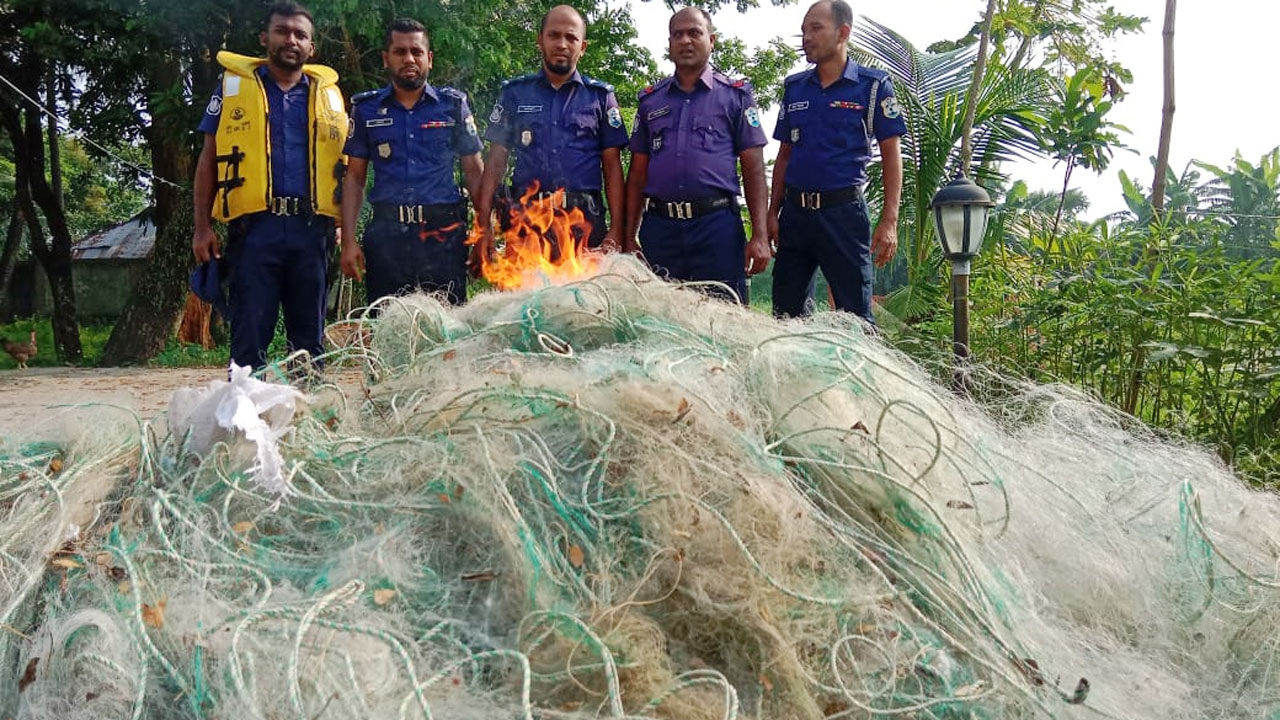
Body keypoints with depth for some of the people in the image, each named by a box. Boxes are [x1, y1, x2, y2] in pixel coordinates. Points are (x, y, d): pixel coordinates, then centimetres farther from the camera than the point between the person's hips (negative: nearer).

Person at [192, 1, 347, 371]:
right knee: (250, 334, -2)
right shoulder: (233, 86, 9)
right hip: (254, 227, -2)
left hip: (311, 229, 2)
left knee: (309, 337, 8)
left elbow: (342, 165, 17)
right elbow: (209, 160, 9)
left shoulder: (328, 94, 15)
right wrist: (202, 228, 0)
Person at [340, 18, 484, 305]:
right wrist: (349, 240, 2)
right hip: (386, 234, 1)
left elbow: (474, 170, 9)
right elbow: (354, 177, 11)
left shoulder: (453, 105, 8)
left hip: (444, 232, -1)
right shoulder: (366, 109, 10)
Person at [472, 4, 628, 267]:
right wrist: (484, 225, -2)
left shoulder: (600, 96, 11)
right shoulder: (514, 93, 12)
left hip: (584, 223, 0)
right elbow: (496, 161, 10)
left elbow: (612, 167, 8)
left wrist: (615, 231, -4)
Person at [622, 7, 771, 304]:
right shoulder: (650, 100, 17)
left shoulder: (735, 95, 9)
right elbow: (637, 173, 17)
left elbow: (754, 170, 4)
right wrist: (629, 238, 10)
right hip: (659, 227, 3)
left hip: (717, 224, -2)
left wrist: (760, 236, -6)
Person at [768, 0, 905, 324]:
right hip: (795, 211, 5)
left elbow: (890, 155, -2)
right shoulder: (794, 87, 13)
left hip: (844, 211, -4)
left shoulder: (873, 84, 0)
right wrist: (773, 213, 9)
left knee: (855, 317, -2)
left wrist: (889, 222, -10)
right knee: (787, 314, 8)